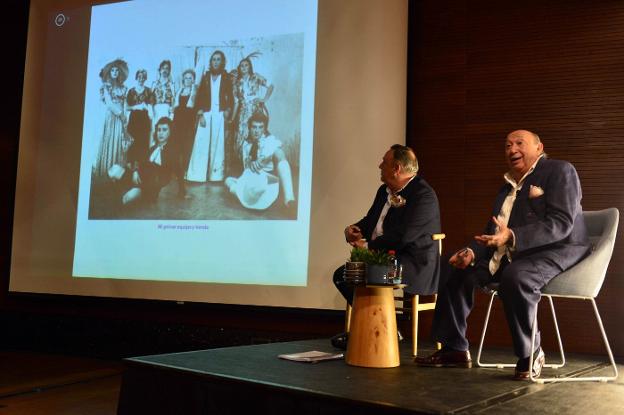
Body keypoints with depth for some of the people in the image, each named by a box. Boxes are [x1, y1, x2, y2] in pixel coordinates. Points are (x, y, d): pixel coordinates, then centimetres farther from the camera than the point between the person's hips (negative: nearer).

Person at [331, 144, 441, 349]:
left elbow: (402, 237, -25)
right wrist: (352, 229, -2)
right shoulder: (385, 190, 14)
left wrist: (367, 246, -20)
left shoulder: (424, 195, -16)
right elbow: (370, 221, 22)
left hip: (414, 265, -9)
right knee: (342, 274, -4)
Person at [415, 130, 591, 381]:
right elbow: (493, 231, 19)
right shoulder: (507, 186, 19)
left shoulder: (559, 171, -5)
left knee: (514, 278, -37)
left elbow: (561, 223, -19)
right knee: (455, 270, 3)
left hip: (557, 250, -9)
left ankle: (530, 354, -15)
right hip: (509, 256, 9)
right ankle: (454, 349, 8)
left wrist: (512, 237, -31)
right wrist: (472, 252, -3)